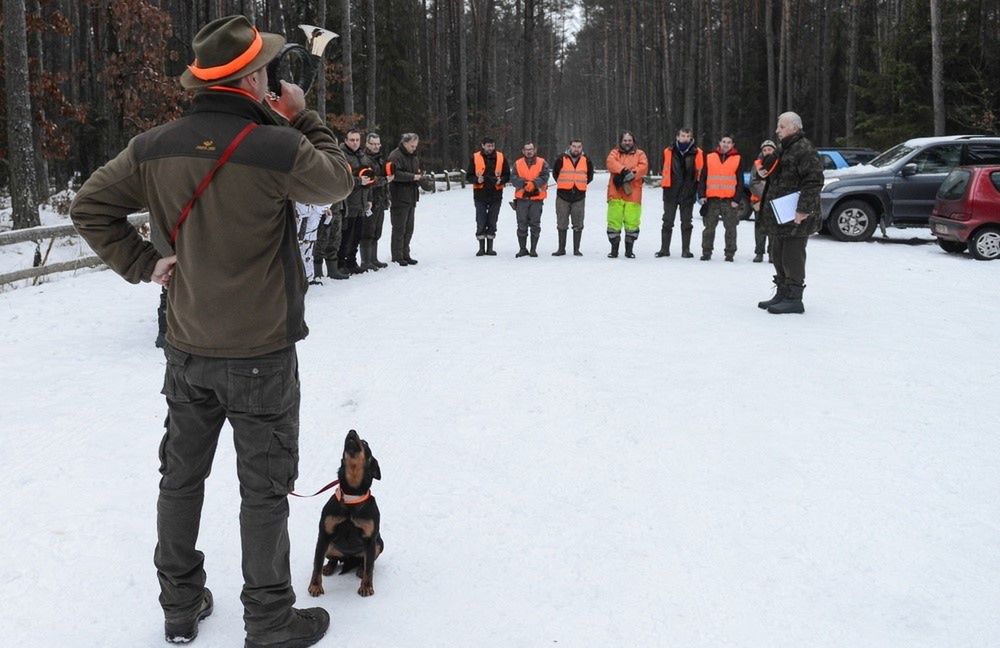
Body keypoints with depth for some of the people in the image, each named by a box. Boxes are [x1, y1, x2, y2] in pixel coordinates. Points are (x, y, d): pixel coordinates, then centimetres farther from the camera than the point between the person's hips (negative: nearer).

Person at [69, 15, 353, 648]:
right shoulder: (278, 149, -20)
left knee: (182, 475, 18)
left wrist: (142, 263, 7)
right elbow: (338, 182, -2)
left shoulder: (154, 148, -3)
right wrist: (303, 117, 6)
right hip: (260, 352, -5)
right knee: (265, 488, 7)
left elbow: (90, 206, 6)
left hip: (186, 349, 5)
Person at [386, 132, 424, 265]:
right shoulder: (395, 156, -10)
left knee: (409, 228, 12)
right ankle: (397, 256, 3)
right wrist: (413, 176, -19)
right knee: (399, 228, -4)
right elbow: (395, 174, -23)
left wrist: (419, 176, -1)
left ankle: (405, 254, 21)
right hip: (399, 198, -8)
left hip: (411, 198, 8)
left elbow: (419, 172, 23)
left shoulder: (414, 157, 18)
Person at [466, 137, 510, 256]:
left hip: (496, 195, 1)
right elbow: (468, 176, 3)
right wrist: (477, 180, -17)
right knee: (481, 223, -1)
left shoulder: (501, 157, 4)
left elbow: (507, 175, 8)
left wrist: (501, 180, -13)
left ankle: (490, 248, 14)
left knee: (492, 223, 7)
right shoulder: (475, 157, 1)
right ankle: (481, 248, 7)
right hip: (480, 195, -1)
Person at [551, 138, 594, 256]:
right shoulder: (562, 159, -1)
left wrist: (581, 184, 8)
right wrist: (563, 184, 8)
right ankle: (561, 249, 12)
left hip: (579, 196, 1)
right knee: (562, 224, 4)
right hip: (563, 196, -1)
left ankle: (576, 249, 10)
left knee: (578, 225, 3)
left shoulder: (586, 160, 3)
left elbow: (590, 176, 16)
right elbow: (555, 173, 12)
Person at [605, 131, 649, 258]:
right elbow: (611, 163, -9)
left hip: (633, 194, 0)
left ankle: (629, 250, 9)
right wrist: (624, 170, -23)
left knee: (632, 222, -3)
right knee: (614, 221, -1)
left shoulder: (640, 154, 14)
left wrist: (631, 174, -18)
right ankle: (614, 249, 9)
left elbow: (643, 167, -4)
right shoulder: (615, 152, 13)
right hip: (616, 194, 0)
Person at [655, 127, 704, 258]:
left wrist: (700, 192, -3)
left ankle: (686, 250, 11)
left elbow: (701, 173, 1)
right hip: (671, 192, 1)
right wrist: (665, 186, 9)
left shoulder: (697, 153, -1)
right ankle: (664, 249, 11)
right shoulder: (668, 151, 2)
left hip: (688, 193, -1)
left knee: (686, 222, 6)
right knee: (667, 221, 5)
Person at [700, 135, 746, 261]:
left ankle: (730, 253, 7)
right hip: (712, 199, 1)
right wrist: (702, 195, 1)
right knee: (709, 227, 5)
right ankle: (706, 252, 12)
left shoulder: (738, 159, 4)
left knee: (730, 228, 2)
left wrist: (737, 199, -5)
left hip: (730, 200, -1)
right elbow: (703, 177, 10)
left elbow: (740, 181, 2)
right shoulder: (709, 157, 9)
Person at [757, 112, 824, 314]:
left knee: (792, 257, -7)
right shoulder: (786, 149, 20)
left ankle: (793, 299, -2)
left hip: (795, 218, -11)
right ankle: (782, 294, 25)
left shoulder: (804, 149, -14)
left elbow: (814, 181, -22)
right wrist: (766, 204, 22)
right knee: (778, 256, 15)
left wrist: (803, 210, -25)